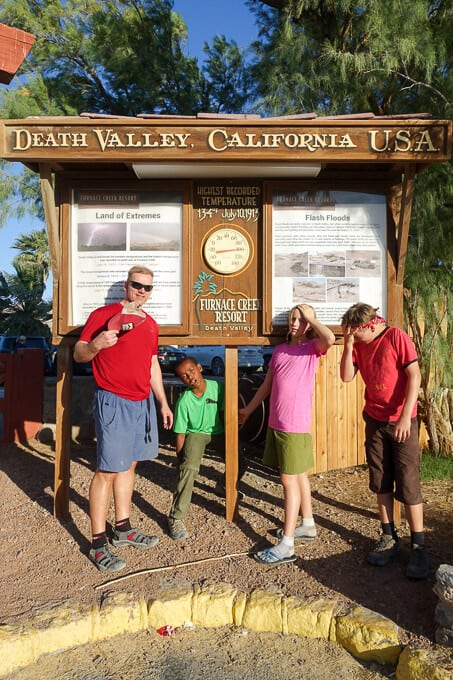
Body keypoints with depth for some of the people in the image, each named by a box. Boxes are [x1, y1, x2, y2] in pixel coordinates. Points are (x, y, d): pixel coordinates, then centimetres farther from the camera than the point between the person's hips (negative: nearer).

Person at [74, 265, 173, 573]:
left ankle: (123, 528, 28)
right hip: (113, 401, -7)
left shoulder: (150, 324, 13)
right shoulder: (103, 314, -7)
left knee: (128, 466, 15)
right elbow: (79, 354, -6)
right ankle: (98, 544, 8)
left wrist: (163, 402, 19)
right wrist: (96, 345, -28)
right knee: (107, 470, -3)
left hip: (143, 402, 7)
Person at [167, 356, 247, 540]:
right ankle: (176, 518, -20)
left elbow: (224, 414, -3)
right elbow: (180, 433, -14)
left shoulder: (217, 387, -18)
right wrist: (180, 459, -13)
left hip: (218, 432, 4)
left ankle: (223, 487, 30)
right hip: (195, 434, -4)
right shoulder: (184, 400, -23)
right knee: (190, 468, -29)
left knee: (240, 463, -5)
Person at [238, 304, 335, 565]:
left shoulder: (312, 348, -4)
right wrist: (248, 410, 22)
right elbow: (267, 385, 19)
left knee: (289, 479, -4)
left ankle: (287, 545, 2)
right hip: (276, 423, 6)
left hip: (296, 425, -6)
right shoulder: (279, 350, 12)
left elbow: (330, 338, -27)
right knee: (298, 475, 18)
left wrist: (310, 316, -13)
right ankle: (308, 524, 34)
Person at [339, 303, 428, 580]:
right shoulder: (359, 345, 3)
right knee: (381, 483, 12)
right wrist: (348, 345, -13)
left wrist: (405, 416, -21)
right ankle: (389, 538, 26)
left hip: (401, 421, -5)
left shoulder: (397, 337, -13)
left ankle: (419, 547, 12)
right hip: (374, 420, 5)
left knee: (408, 485, -1)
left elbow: (414, 376, -17)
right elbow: (346, 376, -3)